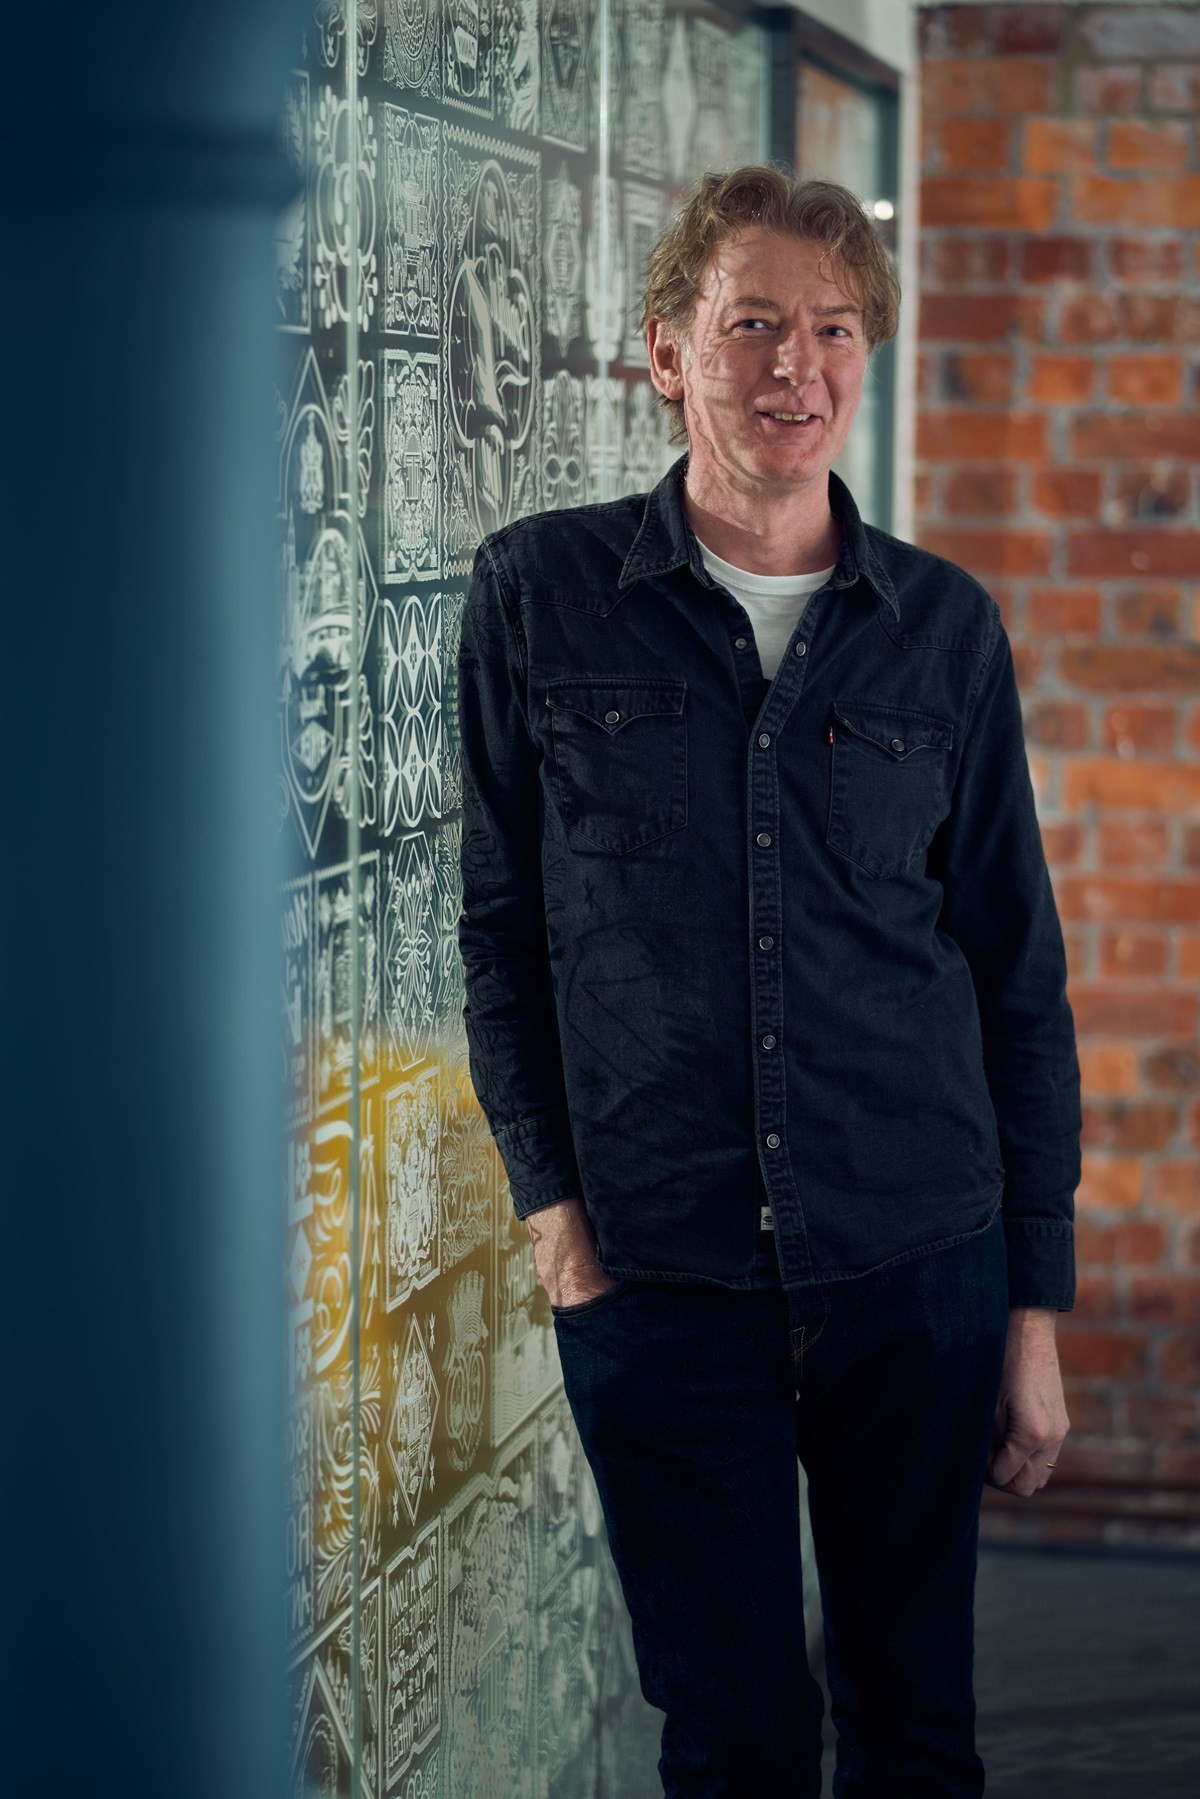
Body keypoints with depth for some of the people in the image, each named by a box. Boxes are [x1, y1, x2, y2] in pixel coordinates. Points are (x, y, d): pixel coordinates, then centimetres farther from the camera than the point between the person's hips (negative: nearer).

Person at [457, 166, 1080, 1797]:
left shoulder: (945, 628, 3)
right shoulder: (539, 595, 1)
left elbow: (1020, 975, 7)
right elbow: (499, 921, 8)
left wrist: (1036, 1307, 5)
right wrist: (550, 1196, -1)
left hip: (920, 1264, 1)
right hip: (658, 1278, -1)